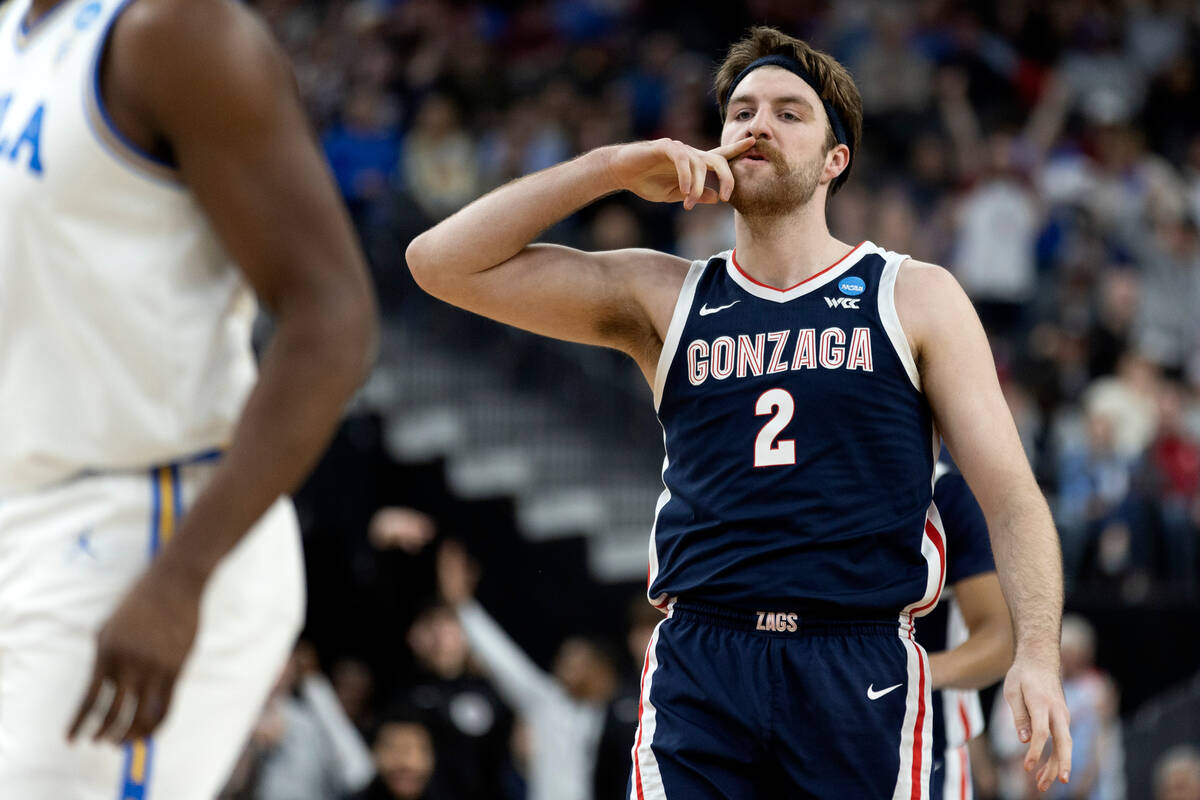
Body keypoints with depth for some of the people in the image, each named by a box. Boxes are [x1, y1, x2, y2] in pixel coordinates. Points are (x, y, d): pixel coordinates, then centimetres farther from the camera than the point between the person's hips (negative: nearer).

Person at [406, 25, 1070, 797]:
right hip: (699, 666, 1)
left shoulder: (915, 298, 9)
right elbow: (442, 263, 8)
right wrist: (616, 167, 1)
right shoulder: (662, 297, 14)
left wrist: (1038, 653, -13)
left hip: (860, 672, -1)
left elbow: (1010, 494, 4)